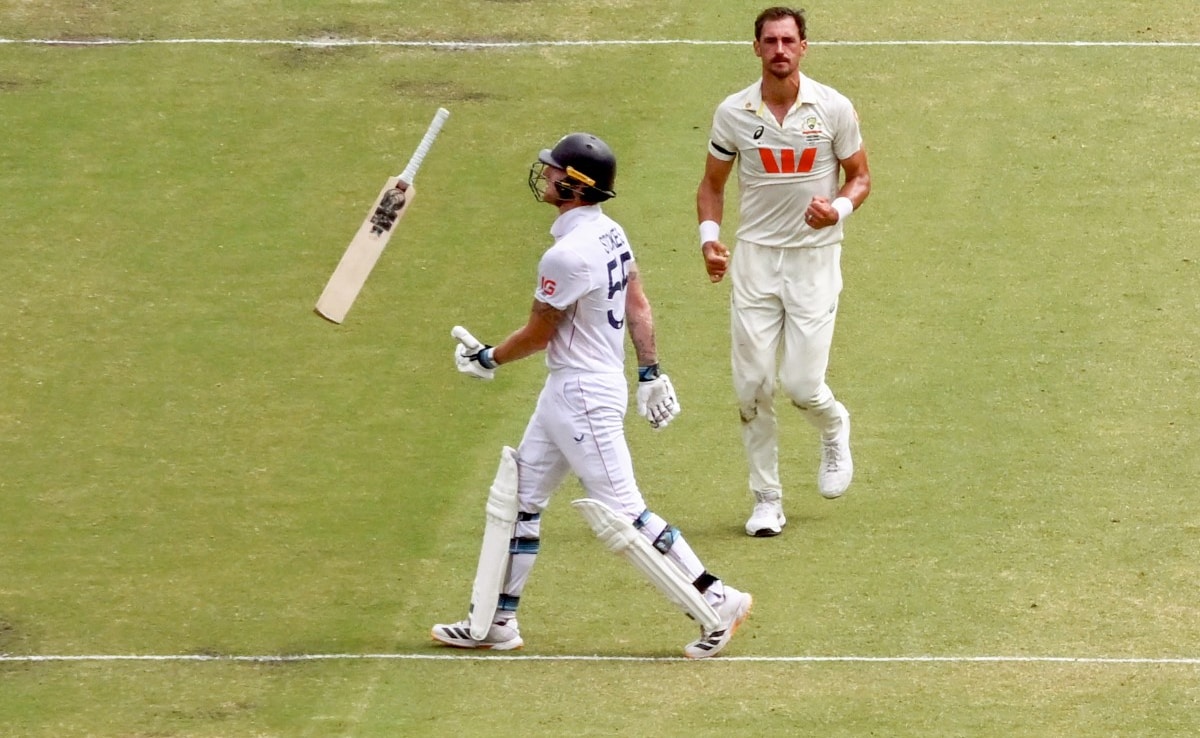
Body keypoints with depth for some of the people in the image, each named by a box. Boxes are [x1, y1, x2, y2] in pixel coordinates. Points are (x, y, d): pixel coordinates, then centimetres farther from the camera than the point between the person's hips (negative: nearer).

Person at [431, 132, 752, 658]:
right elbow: (638, 306, 11)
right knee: (520, 501, 14)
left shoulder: (567, 255, -23)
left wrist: (488, 360, 2)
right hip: (565, 393, 10)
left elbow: (538, 334, -14)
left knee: (623, 513, -6)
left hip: (583, 397, -10)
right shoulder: (611, 234, 6)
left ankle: (716, 601, 0)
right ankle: (497, 623, 19)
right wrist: (649, 372, 17)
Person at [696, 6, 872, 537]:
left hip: (815, 258, -2)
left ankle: (834, 429, 28)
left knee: (801, 384, -8)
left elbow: (860, 177, 5)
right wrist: (709, 235, -7)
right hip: (755, 258, 2)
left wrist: (839, 208, -17)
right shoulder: (733, 113, -2)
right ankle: (767, 499, 13)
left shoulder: (833, 109, -6)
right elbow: (712, 183, 11)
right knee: (752, 386, -1)